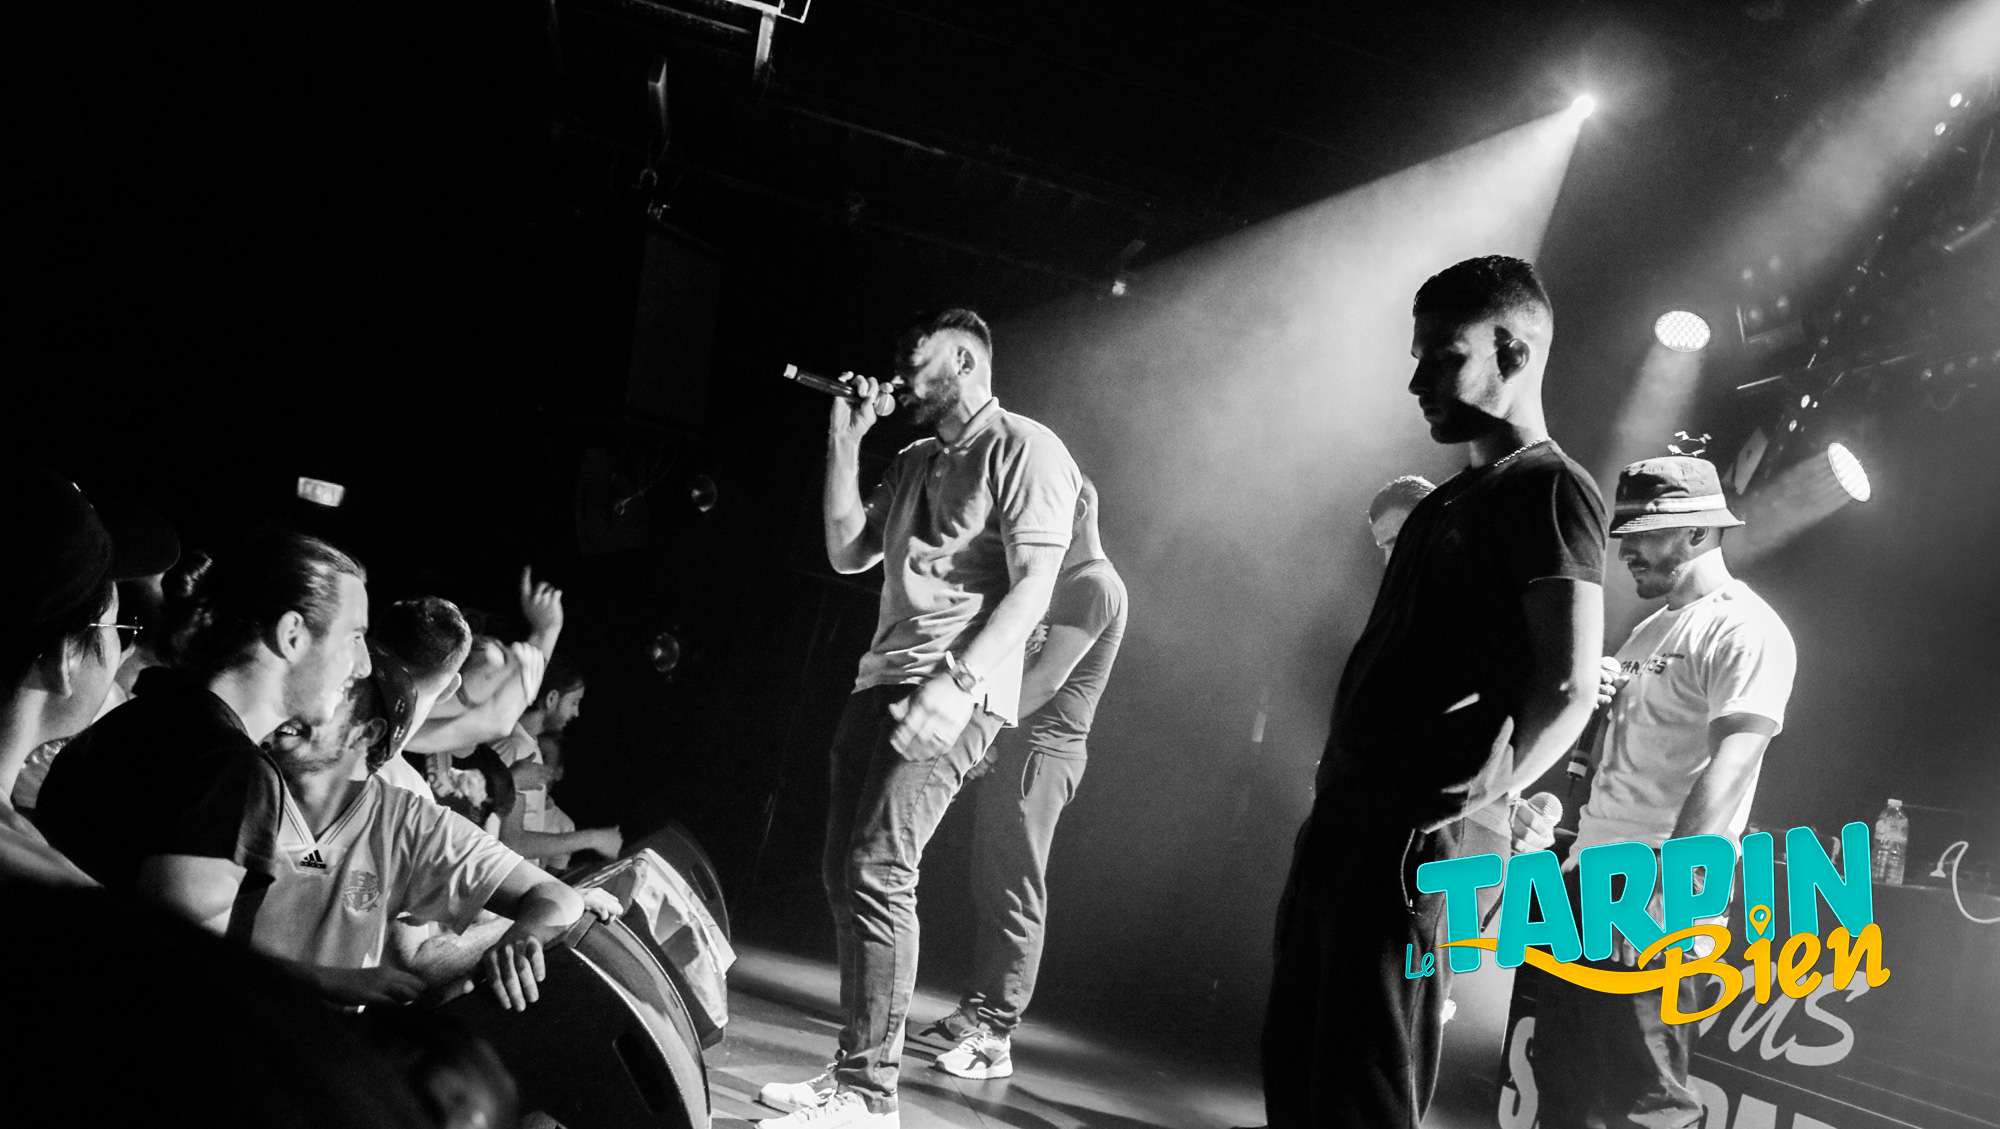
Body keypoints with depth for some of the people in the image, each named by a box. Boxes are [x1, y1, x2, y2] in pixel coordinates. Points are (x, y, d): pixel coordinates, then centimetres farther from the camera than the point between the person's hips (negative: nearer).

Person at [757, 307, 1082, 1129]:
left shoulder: (1025, 450, -4)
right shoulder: (915, 463, 22)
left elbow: (1033, 585, -13)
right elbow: (847, 553, 18)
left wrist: (956, 681, -23)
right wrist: (846, 440, 12)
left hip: (955, 691, -9)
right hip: (883, 680, 9)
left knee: (877, 871, -17)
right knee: (844, 873, 7)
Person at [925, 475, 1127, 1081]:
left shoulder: (1093, 585, -11)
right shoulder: (1066, 582, 20)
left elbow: (1046, 679, -18)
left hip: (1039, 752, -10)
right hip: (1012, 747, 10)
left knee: (1014, 894, -9)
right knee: (990, 887, 13)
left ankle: (993, 1035, -8)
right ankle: (977, 1010, 21)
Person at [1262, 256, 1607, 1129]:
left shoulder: (1549, 491, -11)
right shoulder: (1453, 498, 18)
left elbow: (1569, 689, -20)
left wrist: (1471, 797, -12)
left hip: (1397, 841, -9)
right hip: (1338, 820, 9)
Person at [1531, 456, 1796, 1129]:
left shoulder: (1745, 631, -11)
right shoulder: (1652, 629, 19)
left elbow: (1725, 775, -21)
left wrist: (1661, 894, -28)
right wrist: (1592, 704, 4)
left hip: (1654, 902, -9)